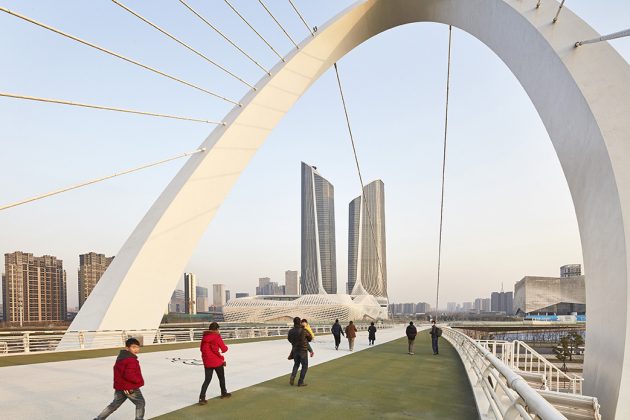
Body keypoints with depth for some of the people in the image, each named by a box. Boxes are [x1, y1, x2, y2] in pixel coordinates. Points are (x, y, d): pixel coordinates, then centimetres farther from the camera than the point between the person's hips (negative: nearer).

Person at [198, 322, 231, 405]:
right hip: (217, 361, -4)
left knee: (207, 379, 7)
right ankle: (224, 393, 33)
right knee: (221, 378, 18)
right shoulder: (217, 337, -13)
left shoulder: (204, 337, 3)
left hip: (207, 362, 4)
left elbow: (201, 349, 12)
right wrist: (226, 347, 9)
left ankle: (202, 397, -7)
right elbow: (224, 349, -13)